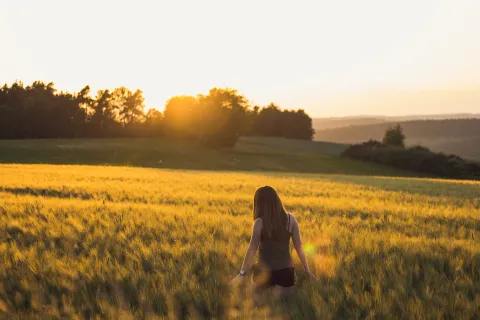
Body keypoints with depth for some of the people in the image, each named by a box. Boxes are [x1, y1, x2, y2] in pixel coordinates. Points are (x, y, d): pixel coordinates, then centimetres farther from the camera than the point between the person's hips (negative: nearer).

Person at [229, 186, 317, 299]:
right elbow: (299, 246, 2)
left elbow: (252, 249, -10)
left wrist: (242, 273, -6)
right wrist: (307, 270, 10)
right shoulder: (290, 219, -2)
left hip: (264, 270, -2)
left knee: (256, 303, 23)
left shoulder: (260, 222, -11)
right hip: (286, 270, 2)